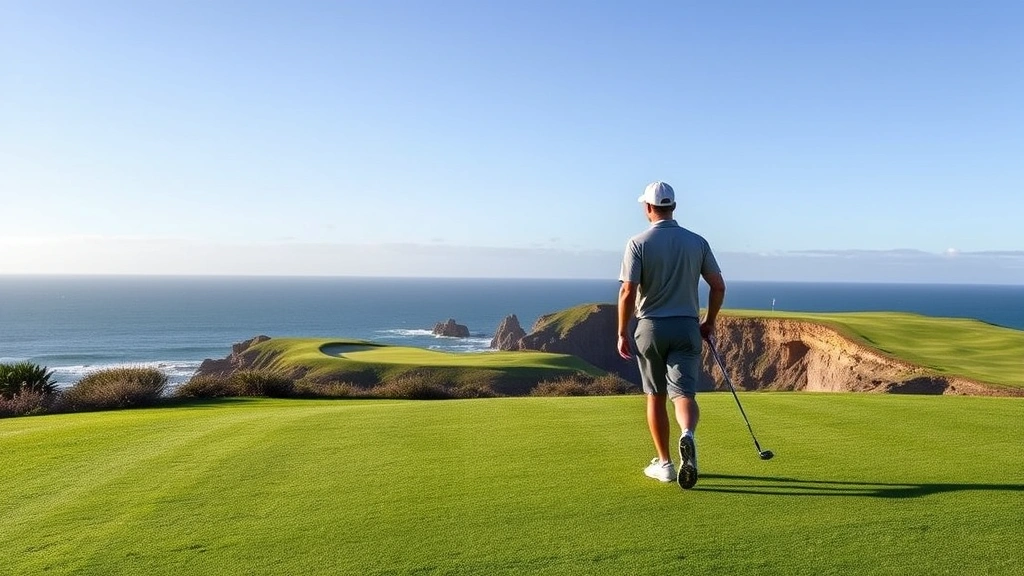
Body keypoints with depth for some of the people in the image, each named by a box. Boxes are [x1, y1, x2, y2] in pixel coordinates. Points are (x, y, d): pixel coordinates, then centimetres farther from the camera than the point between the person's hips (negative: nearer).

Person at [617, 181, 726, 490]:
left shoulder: (638, 243, -7)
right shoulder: (697, 242, 3)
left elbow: (628, 292, -13)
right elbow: (718, 285, 4)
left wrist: (622, 333, -4)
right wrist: (709, 322, 16)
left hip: (650, 327, -1)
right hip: (687, 328, 1)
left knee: (656, 396, 11)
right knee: (684, 393, -1)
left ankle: (664, 463, 18)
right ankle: (688, 435, -32)